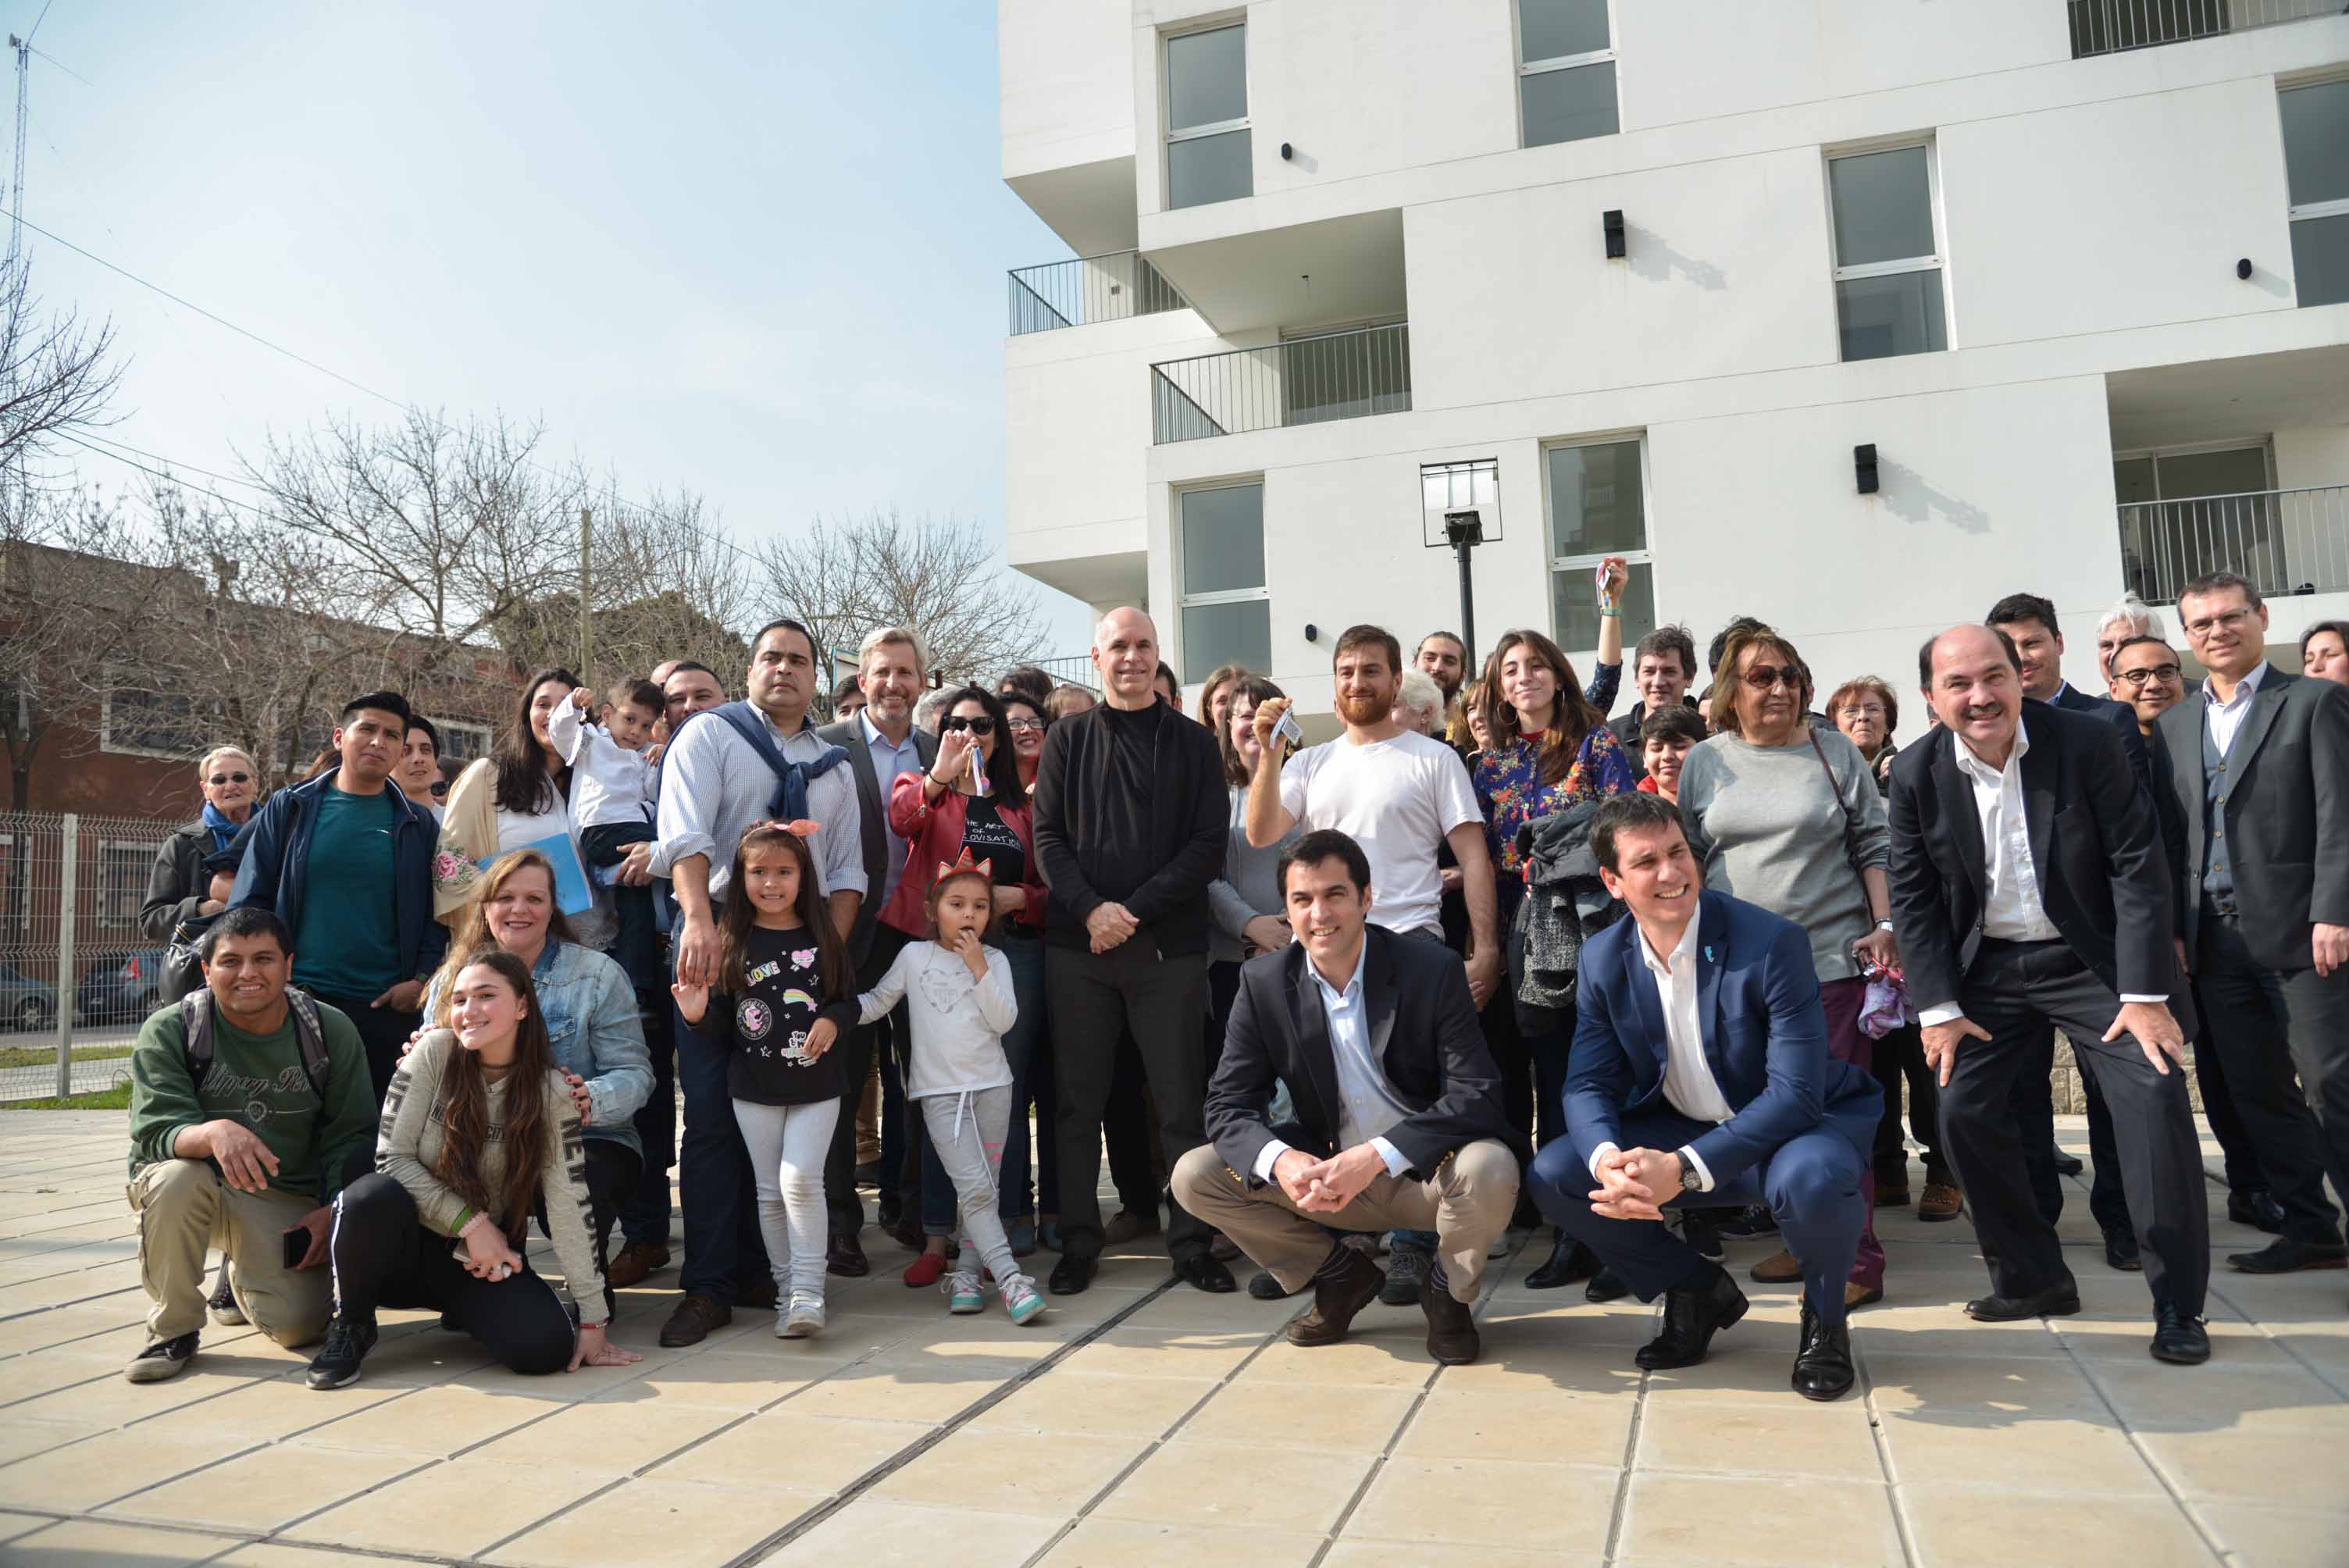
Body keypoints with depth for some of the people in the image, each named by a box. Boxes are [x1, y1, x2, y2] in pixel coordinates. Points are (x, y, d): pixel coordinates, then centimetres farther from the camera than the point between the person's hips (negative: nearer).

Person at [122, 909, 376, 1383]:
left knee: (299, 1324, -16)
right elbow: (156, 1133, -21)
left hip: (289, 1201, 1)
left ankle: (241, 1278, 23)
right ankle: (173, 1328, -12)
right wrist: (213, 1132, -43)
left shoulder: (331, 1031, -5)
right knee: (176, 1177, -37)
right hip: (199, 1184, -1)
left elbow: (352, 1134, 0)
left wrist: (333, 1210, -14)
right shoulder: (167, 1031, -10)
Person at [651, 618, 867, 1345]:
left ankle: (758, 1270, 16)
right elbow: (686, 833, -11)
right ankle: (708, 1285, 1)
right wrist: (699, 921, -26)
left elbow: (847, 869, 15)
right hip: (717, 938, -4)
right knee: (713, 1113, -5)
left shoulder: (834, 764, 19)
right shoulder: (709, 734, 5)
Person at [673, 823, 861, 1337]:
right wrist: (697, 1016, -19)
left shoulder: (822, 939, 0)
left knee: (801, 1179, -13)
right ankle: (787, 1289, 19)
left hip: (816, 1085, -1)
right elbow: (722, 1030, 2)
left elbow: (849, 1001, 8)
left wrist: (832, 1021, -13)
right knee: (770, 1191, 7)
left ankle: (808, 1291, -5)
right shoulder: (731, 943, -1)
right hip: (755, 1088, 1)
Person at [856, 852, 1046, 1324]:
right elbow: (877, 1001, 13)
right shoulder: (914, 955, 3)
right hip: (940, 1091, -2)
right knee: (974, 1187, -13)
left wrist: (978, 968, -14)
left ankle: (965, 1274, 17)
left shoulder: (994, 960, 3)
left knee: (983, 1187, 4)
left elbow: (1004, 1021, -8)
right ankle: (1009, 1278, -15)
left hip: (992, 1087, 2)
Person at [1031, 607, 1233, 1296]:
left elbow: (1208, 844, -1)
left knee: (1182, 1103, 2)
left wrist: (1134, 910, -11)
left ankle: (1191, 1242, 14)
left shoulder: (1194, 744, 7)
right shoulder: (1068, 739, 10)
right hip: (1077, 944, 1)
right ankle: (1079, 1243, 17)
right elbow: (1048, 837, 3)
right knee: (1078, 1101, 6)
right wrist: (1092, 908, -13)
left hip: (1168, 946, -1)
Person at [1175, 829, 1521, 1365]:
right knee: (1194, 1175, -13)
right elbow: (1228, 1104, -7)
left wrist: (1376, 1155, -34)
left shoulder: (1433, 971, -15)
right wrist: (1280, 1160, -30)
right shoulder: (1263, 983, -6)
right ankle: (1341, 1276, 8)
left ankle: (1447, 1290, 0)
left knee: (1488, 1168, -35)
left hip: (1425, 1174, -3)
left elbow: (1476, 1095, -21)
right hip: (1323, 1176, 3)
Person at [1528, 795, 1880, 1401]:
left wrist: (1684, 1169, -37)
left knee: (1811, 1179, -39)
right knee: (1553, 1175, -14)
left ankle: (1824, 1321, -3)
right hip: (1680, 1128, 5)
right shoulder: (1603, 959, -6)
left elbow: (1796, 1094, -27)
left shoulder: (1774, 942, -22)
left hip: (1797, 1125, -4)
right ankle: (1697, 1292, 10)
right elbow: (1589, 1084, -6)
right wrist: (1609, 1160, -31)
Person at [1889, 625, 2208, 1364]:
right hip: (1988, 970, 2)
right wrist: (1939, 1009, -6)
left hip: (2092, 959, -2)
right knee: (1963, 1110, -4)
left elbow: (2137, 865, -12)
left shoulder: (2086, 741, -13)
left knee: (2155, 1093, -15)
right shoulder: (1916, 773, -7)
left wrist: (2144, 993, -16)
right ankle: (2032, 1277, 16)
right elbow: (1913, 897, -2)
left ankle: (2177, 1302, -1)